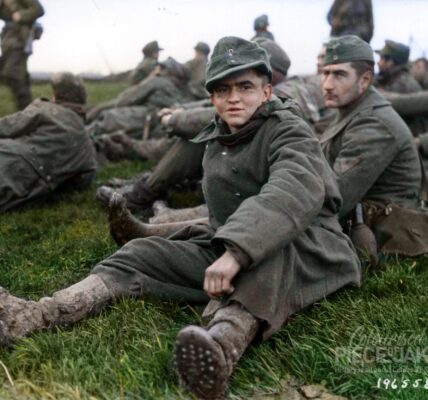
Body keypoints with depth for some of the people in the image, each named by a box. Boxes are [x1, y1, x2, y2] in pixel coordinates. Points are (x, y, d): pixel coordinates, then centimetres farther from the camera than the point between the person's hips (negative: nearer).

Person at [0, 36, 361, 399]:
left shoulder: (290, 131, -10)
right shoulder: (216, 143, 12)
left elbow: (295, 191, -33)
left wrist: (236, 252, -44)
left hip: (303, 251, -6)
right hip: (229, 250, 6)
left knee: (269, 252, -41)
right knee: (145, 253, -10)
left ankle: (223, 346, -68)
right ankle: (32, 316, -28)